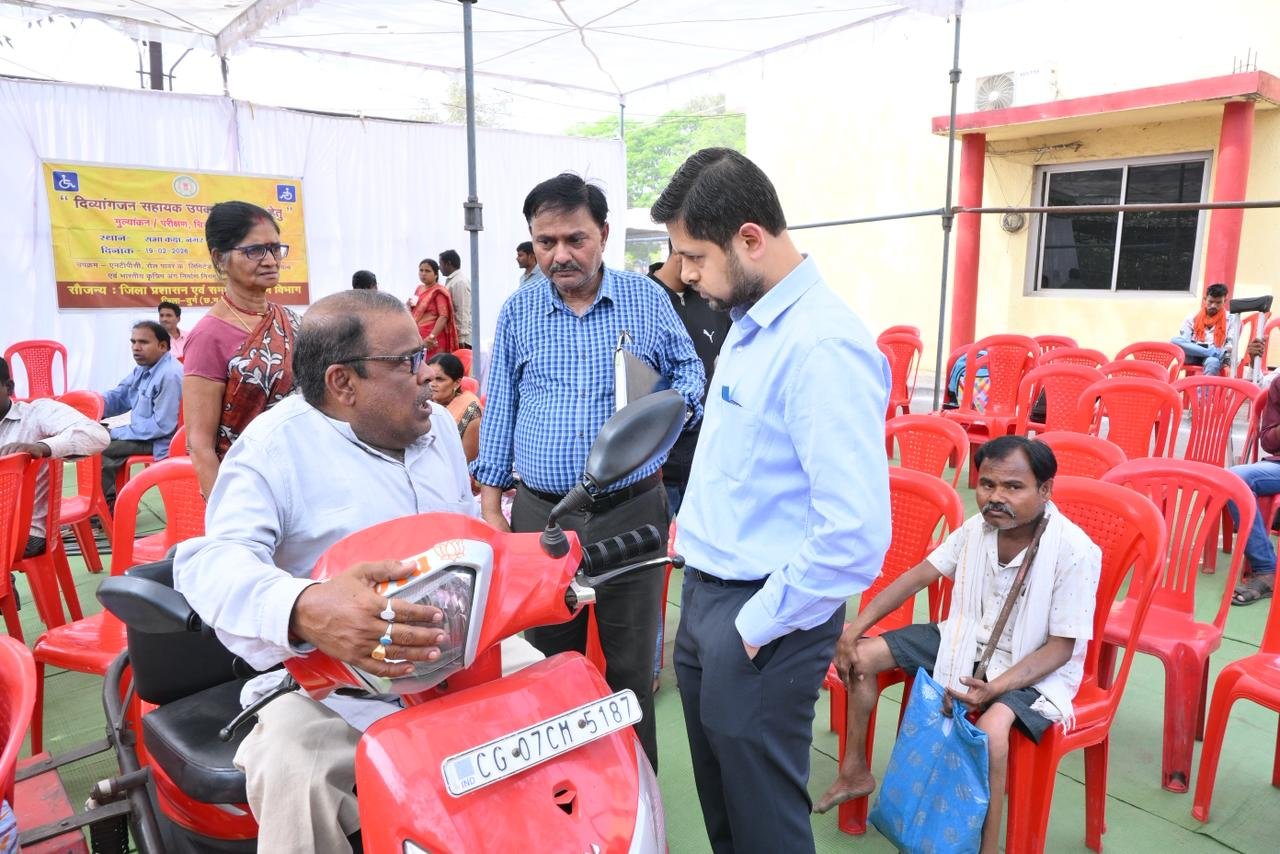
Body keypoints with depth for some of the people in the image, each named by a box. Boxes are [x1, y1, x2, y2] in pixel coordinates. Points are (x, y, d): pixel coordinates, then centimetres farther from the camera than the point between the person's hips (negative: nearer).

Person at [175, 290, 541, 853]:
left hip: (459, 651, 6)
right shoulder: (276, 444, -12)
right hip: (332, 681, -5)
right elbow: (216, 559, -27)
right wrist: (304, 611, -49)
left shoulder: (436, 424, 10)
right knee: (291, 770, -32)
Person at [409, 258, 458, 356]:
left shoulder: (438, 292, -7)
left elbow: (444, 317, -17)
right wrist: (410, 305, 7)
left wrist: (432, 336, -25)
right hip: (417, 337, 7)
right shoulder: (419, 288, 17)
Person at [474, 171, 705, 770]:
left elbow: (689, 371, 11)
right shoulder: (517, 311, 4)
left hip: (632, 512, -1)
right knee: (551, 661, 15)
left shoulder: (647, 299, 0)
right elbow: (499, 409, 8)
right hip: (541, 513, 2)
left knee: (630, 664, 11)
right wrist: (490, 504, 4)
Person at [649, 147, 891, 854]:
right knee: (716, 792, 25)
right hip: (705, 595, 9)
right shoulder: (747, 324, 7)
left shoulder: (823, 348, -24)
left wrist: (759, 625, -19)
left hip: (761, 621, -8)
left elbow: (856, 533, -28)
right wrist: (694, 536, 12)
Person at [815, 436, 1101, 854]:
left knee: (991, 728, -37)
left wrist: (997, 687, -33)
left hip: (1033, 665, -6)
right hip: (968, 638, 6)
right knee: (861, 655, -3)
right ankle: (855, 771, 15)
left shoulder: (1075, 552, -25)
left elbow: (1061, 648, -19)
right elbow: (918, 576, -2)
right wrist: (855, 627, -9)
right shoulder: (978, 527, -10)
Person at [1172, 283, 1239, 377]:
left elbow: (1232, 344, 5)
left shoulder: (1231, 319, 15)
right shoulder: (1193, 317, 17)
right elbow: (1183, 340, 7)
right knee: (1175, 341, -30)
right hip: (1193, 356, 2)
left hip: (1215, 358, -1)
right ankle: (1215, 353, -33)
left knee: (1213, 361, -40)